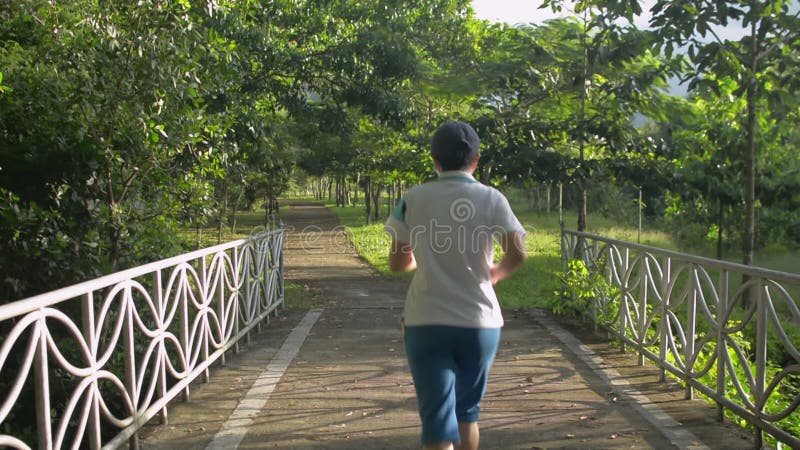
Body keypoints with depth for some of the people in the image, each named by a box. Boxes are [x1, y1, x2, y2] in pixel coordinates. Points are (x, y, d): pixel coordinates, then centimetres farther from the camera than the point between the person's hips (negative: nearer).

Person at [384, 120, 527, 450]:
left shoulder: (413, 199, 0)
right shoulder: (491, 199, -1)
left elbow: (398, 263, 4)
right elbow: (517, 254, -11)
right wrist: (493, 274, 9)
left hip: (426, 322, -1)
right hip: (479, 322, 1)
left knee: (437, 420, -1)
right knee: (467, 410, 22)